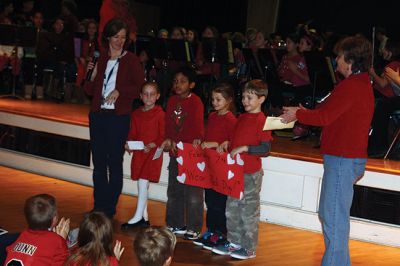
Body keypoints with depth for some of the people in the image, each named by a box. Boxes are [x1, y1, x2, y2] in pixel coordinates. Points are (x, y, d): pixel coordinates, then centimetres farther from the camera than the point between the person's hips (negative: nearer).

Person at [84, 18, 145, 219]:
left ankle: (110, 208, 8)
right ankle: (98, 206, 17)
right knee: (98, 162, 8)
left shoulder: (131, 60, 0)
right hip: (98, 115, 4)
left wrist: (119, 91, -17)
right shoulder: (99, 60, 11)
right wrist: (91, 75, -5)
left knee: (115, 163, 0)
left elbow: (140, 88, -5)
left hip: (119, 117, -4)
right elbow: (90, 90, 12)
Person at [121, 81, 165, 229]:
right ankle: (144, 217, 21)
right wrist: (128, 144, -5)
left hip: (152, 152, -6)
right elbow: (133, 133, 13)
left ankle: (138, 217, -5)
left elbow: (163, 135, -9)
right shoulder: (136, 114, 10)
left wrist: (153, 145, -22)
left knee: (143, 182, -11)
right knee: (142, 184, 11)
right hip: (138, 153, 6)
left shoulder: (159, 113, -7)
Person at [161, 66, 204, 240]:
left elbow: (198, 122, -20)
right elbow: (168, 123, 7)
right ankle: (175, 225, 27)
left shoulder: (195, 101, -8)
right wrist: (169, 139, -10)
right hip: (175, 152, 7)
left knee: (193, 193, -4)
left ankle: (194, 228, 5)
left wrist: (198, 138, -36)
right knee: (174, 191, 15)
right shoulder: (172, 101, 10)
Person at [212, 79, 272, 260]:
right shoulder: (241, 118, 11)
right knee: (232, 209, 14)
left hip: (251, 173, -8)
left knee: (249, 211, 2)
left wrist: (244, 148, -23)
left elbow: (265, 149, -18)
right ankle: (234, 242, 27)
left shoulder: (261, 120, -13)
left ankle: (249, 248, 13)